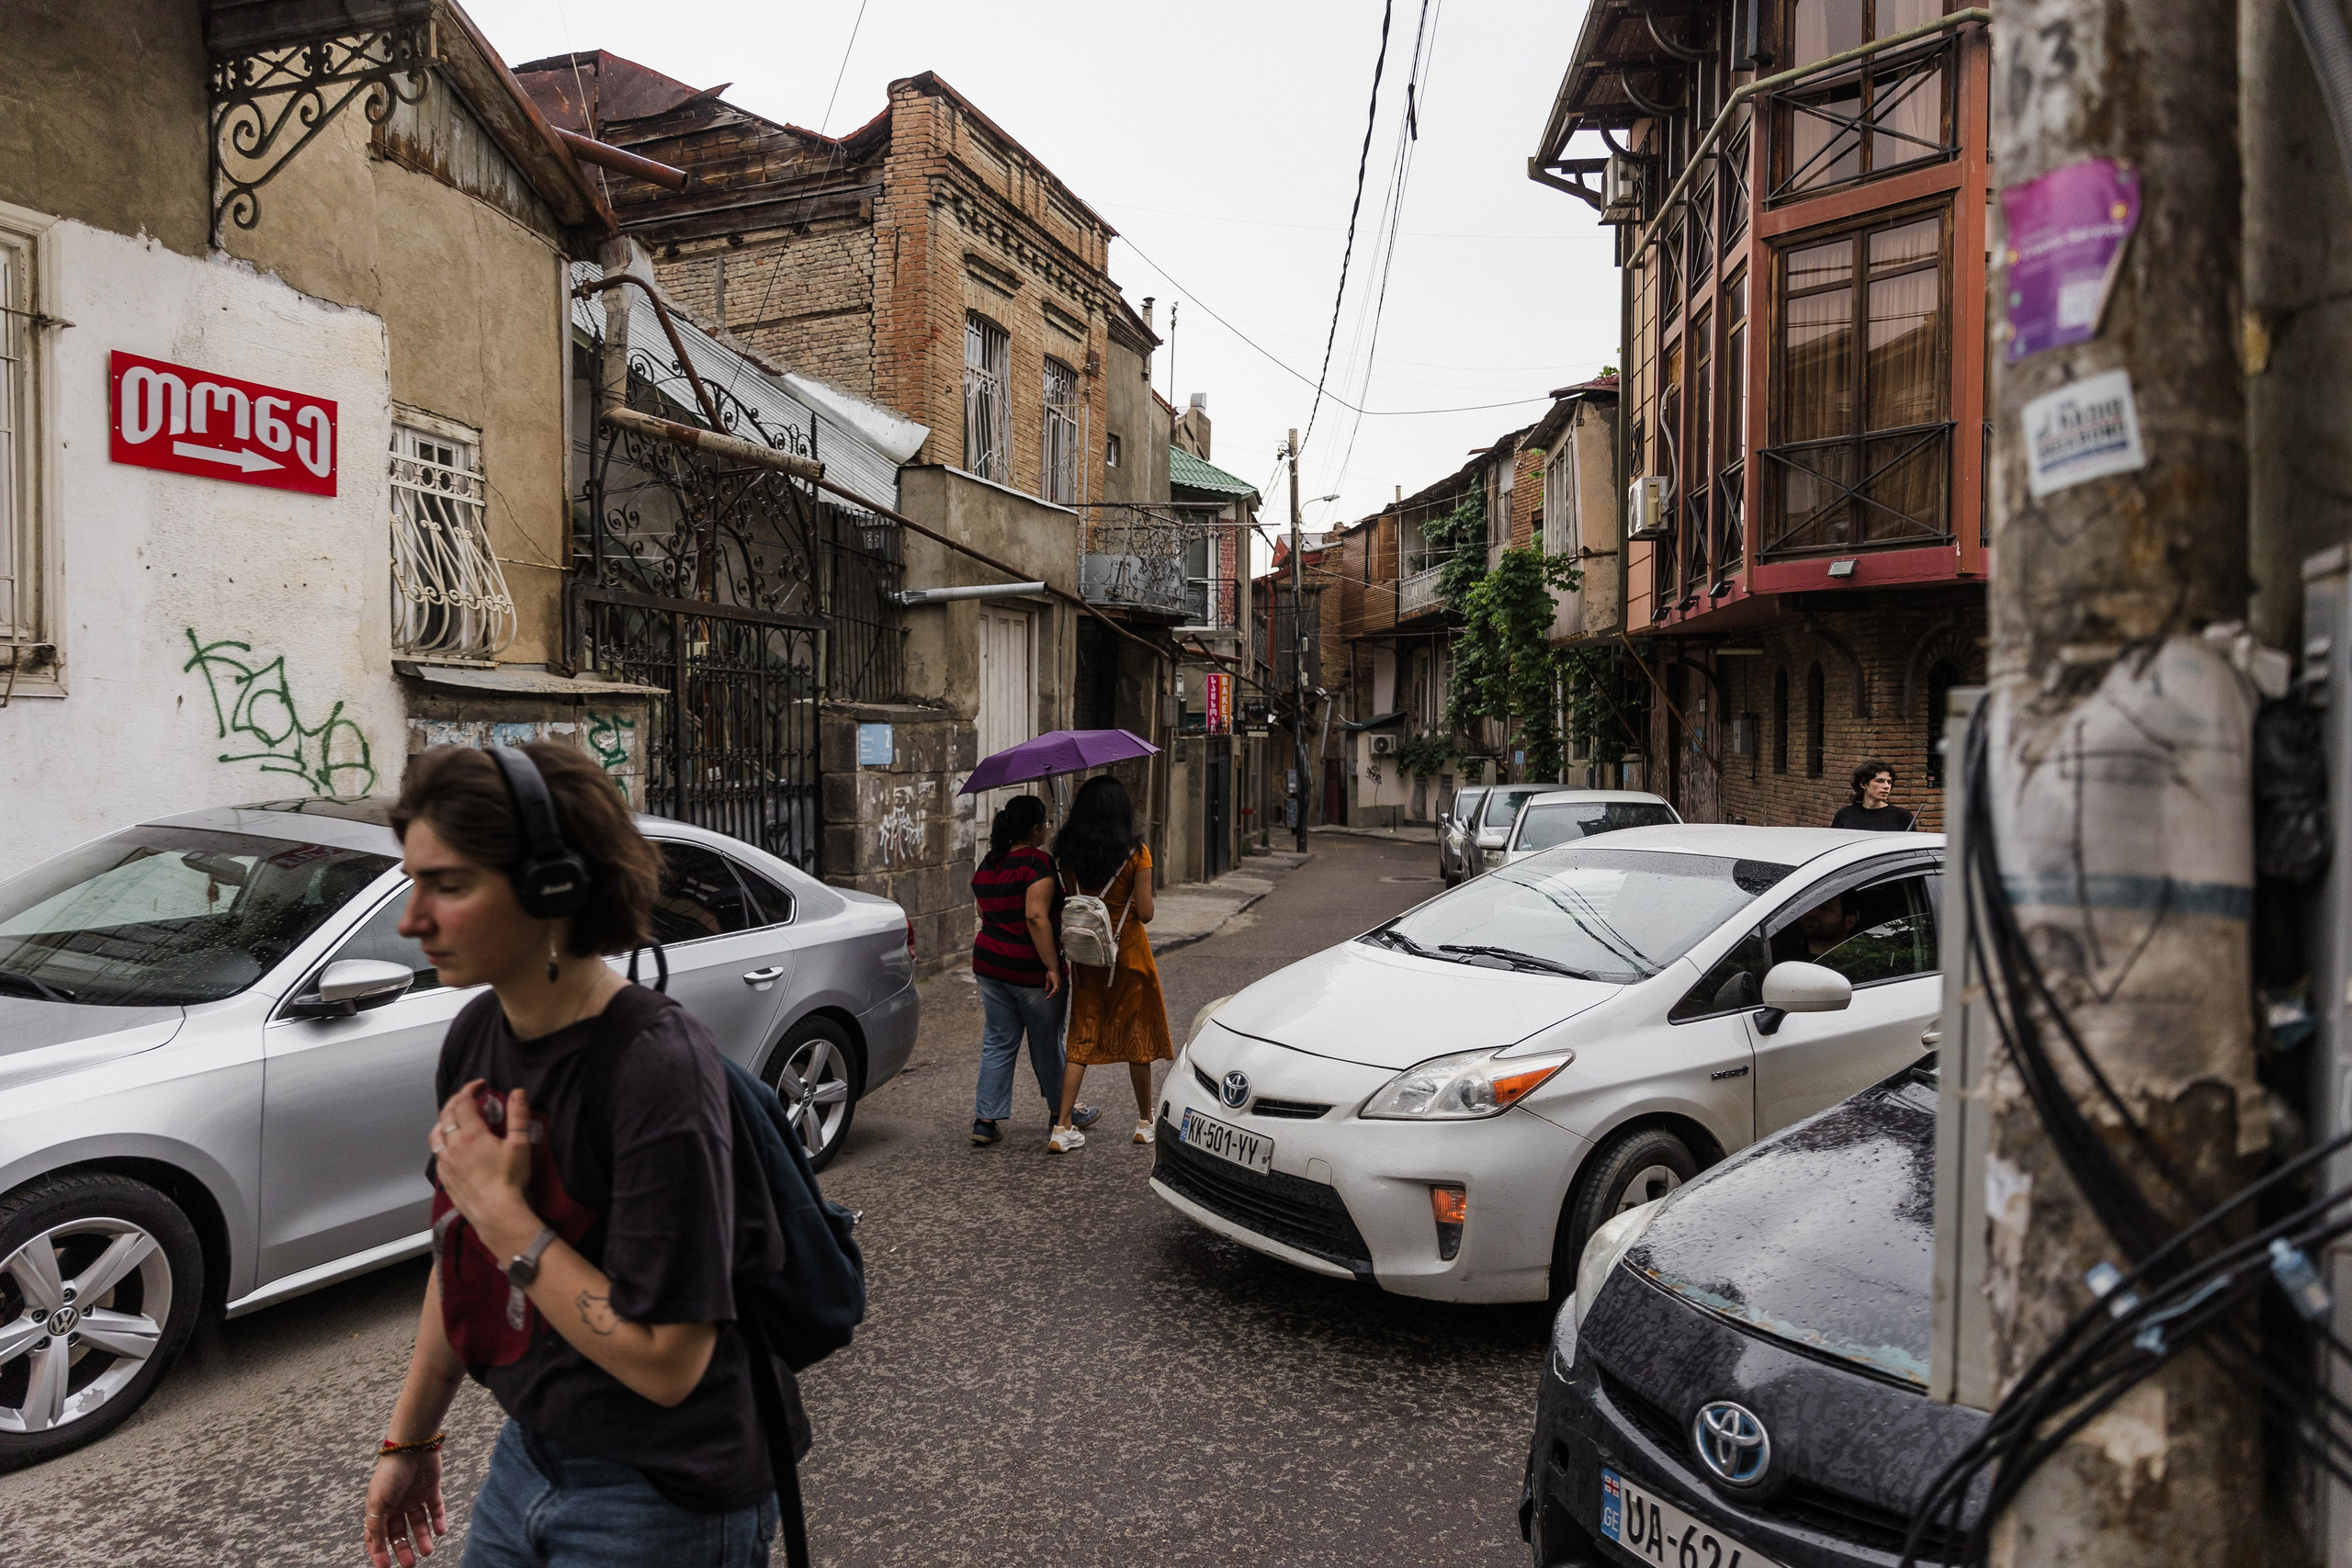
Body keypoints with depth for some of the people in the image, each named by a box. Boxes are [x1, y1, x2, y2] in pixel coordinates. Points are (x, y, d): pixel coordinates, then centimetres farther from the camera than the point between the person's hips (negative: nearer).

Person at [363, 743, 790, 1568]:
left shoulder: (654, 1068, -29)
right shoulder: (475, 1036, -4)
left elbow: (666, 1362, -26)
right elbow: (458, 1258, 9)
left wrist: (501, 1210, -24)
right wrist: (409, 1441, 16)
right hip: (528, 1457, 7)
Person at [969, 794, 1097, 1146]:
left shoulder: (986, 865, 7)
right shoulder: (1038, 862, -17)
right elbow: (1036, 917, -25)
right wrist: (1052, 967, -23)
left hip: (989, 963, 6)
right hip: (1030, 970, -6)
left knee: (997, 1042, 13)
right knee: (1047, 1042, 11)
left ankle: (985, 1120, 11)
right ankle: (1061, 1113, 27)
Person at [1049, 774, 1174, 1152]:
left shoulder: (1067, 852, -4)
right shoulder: (1136, 851, -13)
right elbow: (1145, 913, -12)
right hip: (1128, 953, -3)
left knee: (1082, 1037, 10)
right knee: (1136, 1034, 12)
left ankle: (1063, 1127, 5)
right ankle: (1145, 1123, 25)